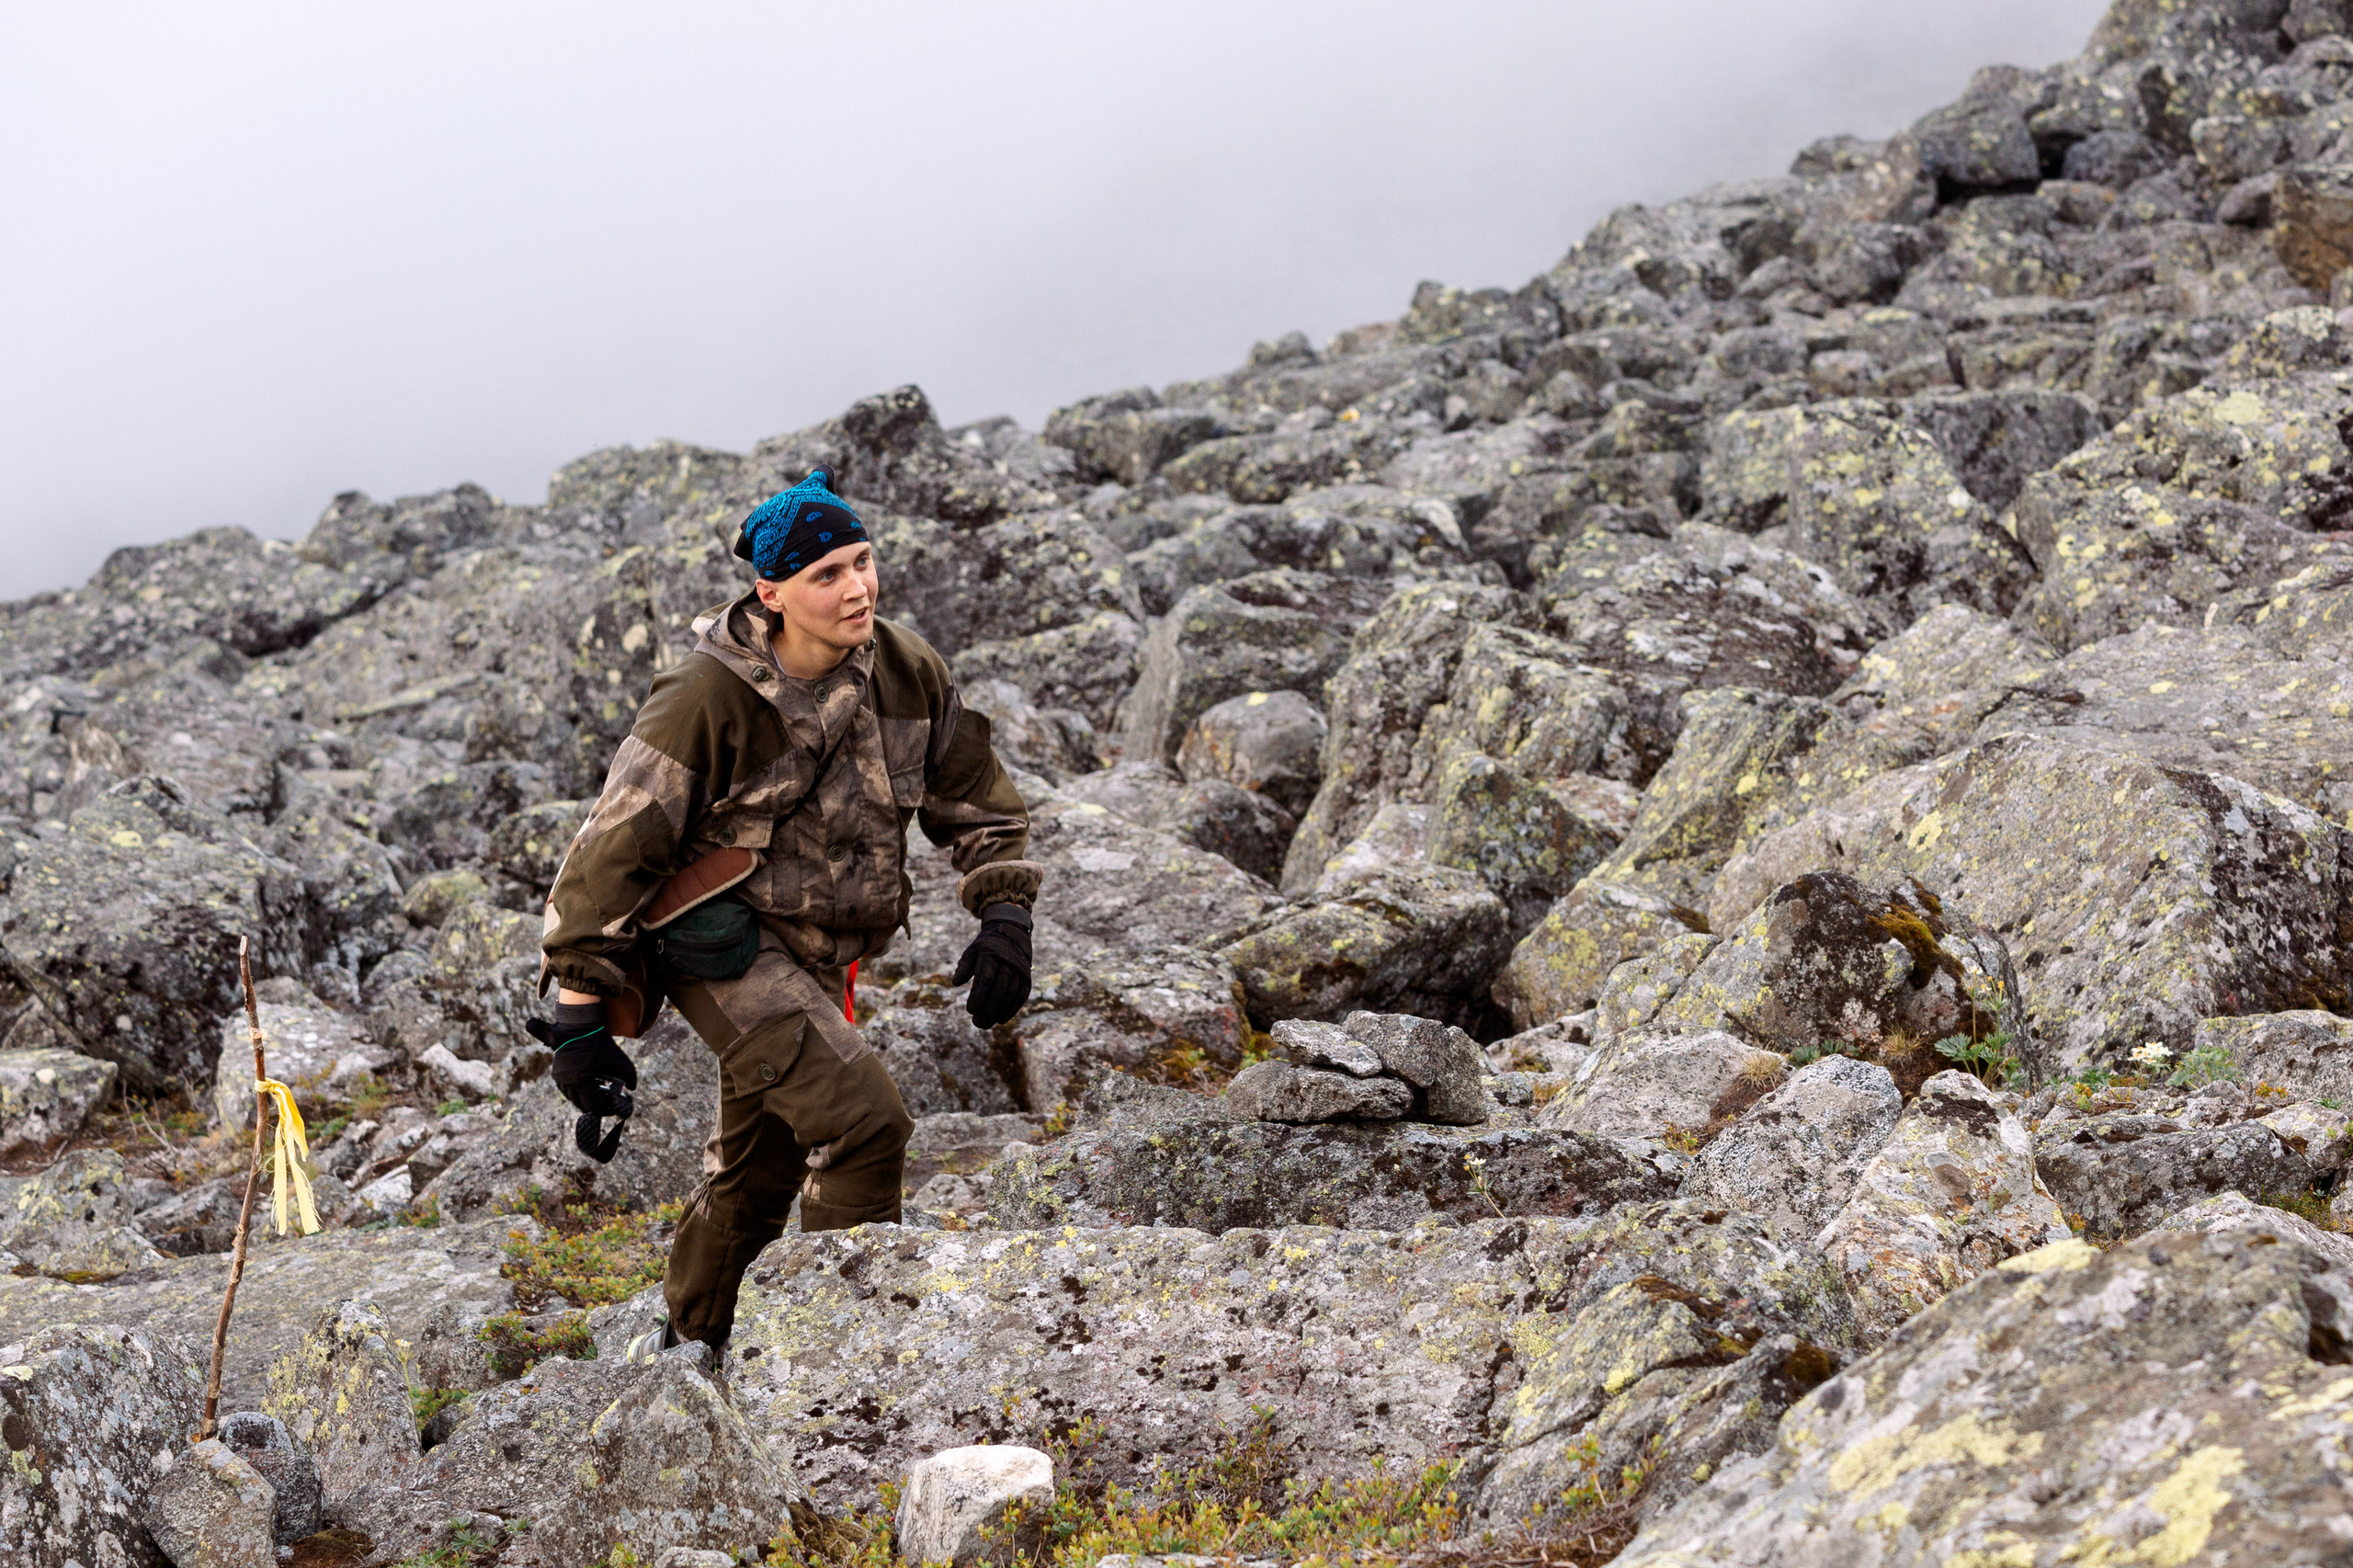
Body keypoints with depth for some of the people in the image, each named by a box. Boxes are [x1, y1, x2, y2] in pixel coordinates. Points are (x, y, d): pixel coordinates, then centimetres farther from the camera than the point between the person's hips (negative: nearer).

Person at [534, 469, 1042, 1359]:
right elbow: (614, 849, -16)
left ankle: (684, 1342, 45)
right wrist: (579, 1017, -16)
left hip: (815, 960, 7)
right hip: (720, 942, -7)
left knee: (758, 1170, 21)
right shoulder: (709, 698, -21)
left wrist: (1005, 913, -6)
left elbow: (976, 799, 10)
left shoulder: (909, 674, -4)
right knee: (865, 1120, -25)